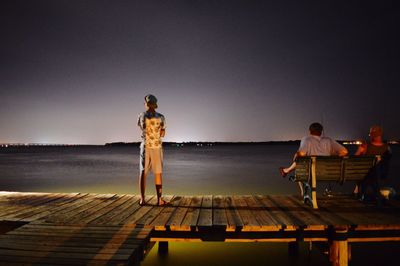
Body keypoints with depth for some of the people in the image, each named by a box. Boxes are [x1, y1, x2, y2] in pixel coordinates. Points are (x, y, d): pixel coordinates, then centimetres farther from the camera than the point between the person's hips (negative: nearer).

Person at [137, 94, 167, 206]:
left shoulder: (141, 116, -5)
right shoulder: (160, 117, -6)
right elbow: (163, 134, 2)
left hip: (145, 146, 1)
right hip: (157, 147, 0)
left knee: (143, 172, 6)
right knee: (158, 173, 6)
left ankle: (142, 199, 4)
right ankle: (159, 199, 9)